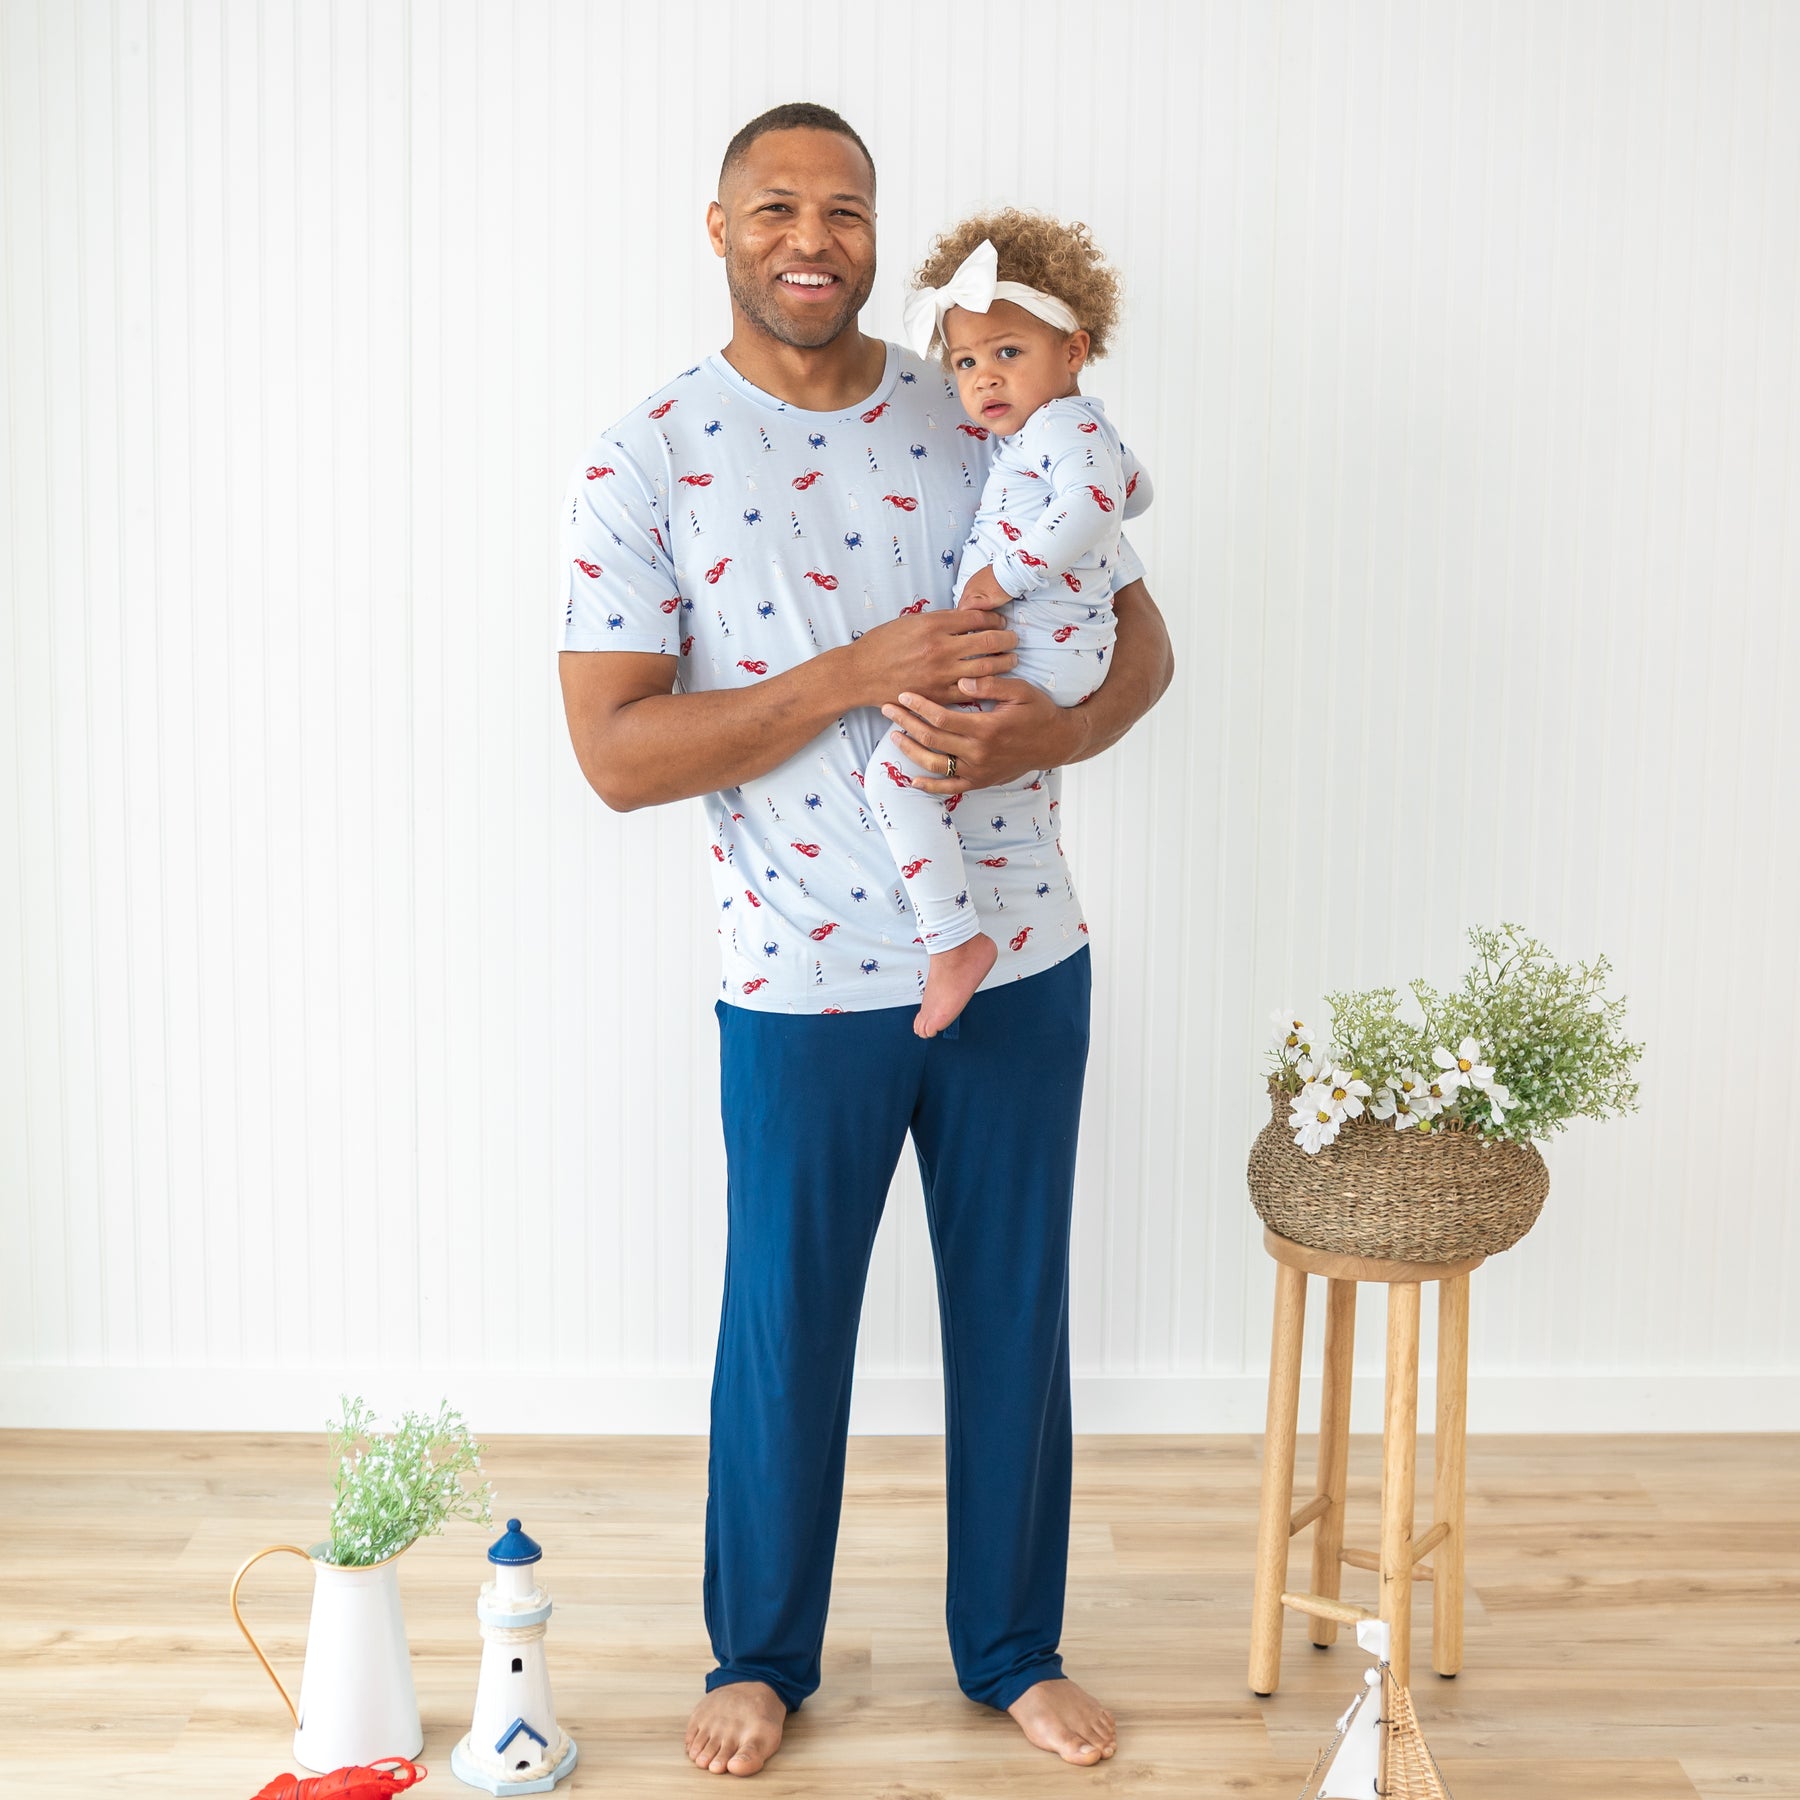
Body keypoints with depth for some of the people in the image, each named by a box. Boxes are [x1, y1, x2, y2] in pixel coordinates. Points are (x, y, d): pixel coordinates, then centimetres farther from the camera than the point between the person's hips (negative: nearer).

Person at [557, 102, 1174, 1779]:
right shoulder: (641, 463, -7)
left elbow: (1141, 633, 5)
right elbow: (617, 751, -13)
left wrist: (1054, 727, -18)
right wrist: (858, 674, -23)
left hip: (1021, 961, 3)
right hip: (806, 989, -2)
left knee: (1013, 1319, 14)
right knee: (784, 1329, 12)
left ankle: (1011, 1645, 35)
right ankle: (761, 1653, 36)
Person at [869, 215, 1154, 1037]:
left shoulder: (1067, 422, -13)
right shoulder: (1069, 429, 18)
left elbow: (1091, 507, -33)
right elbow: (1136, 489, 36)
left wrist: (1000, 577, -28)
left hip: (1038, 656, -12)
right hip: (1045, 651, 12)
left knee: (898, 770, -20)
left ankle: (955, 940, -18)